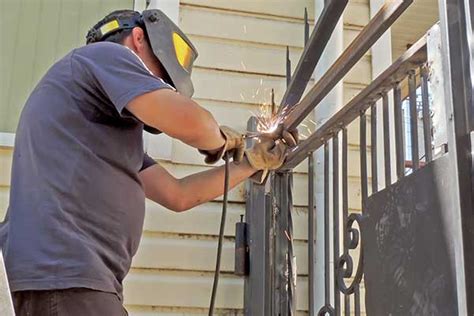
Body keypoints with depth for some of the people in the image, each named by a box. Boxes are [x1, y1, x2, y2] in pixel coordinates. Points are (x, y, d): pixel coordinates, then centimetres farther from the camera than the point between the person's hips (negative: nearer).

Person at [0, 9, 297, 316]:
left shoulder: (111, 125, 27)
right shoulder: (105, 54, 0)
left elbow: (177, 195, 23)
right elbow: (190, 121, -16)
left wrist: (251, 162, 26)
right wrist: (220, 141, 6)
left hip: (70, 272, 10)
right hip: (62, 272, -10)